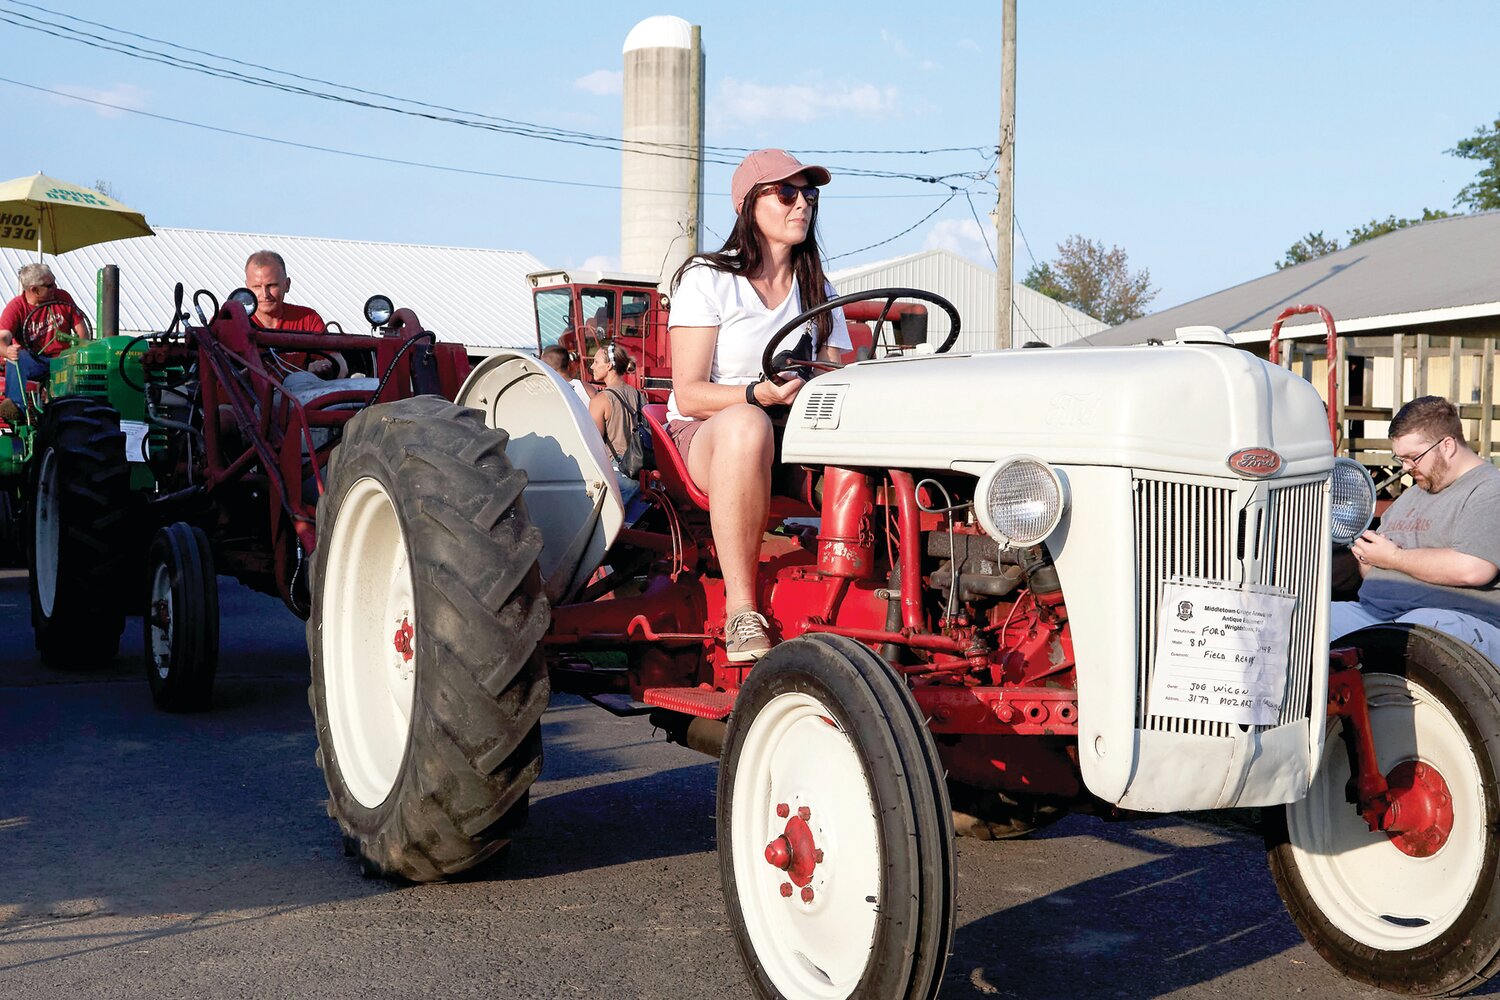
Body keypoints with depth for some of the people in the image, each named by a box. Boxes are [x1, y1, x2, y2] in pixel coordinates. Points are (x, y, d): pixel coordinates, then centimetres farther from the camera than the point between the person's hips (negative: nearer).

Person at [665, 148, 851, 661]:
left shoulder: (819, 293, 15)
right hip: (703, 435, -4)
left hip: (797, 446, 4)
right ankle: (741, 612, -39)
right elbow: (689, 392, -10)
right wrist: (757, 394, -28)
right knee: (746, 425, -41)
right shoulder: (707, 279, -1)